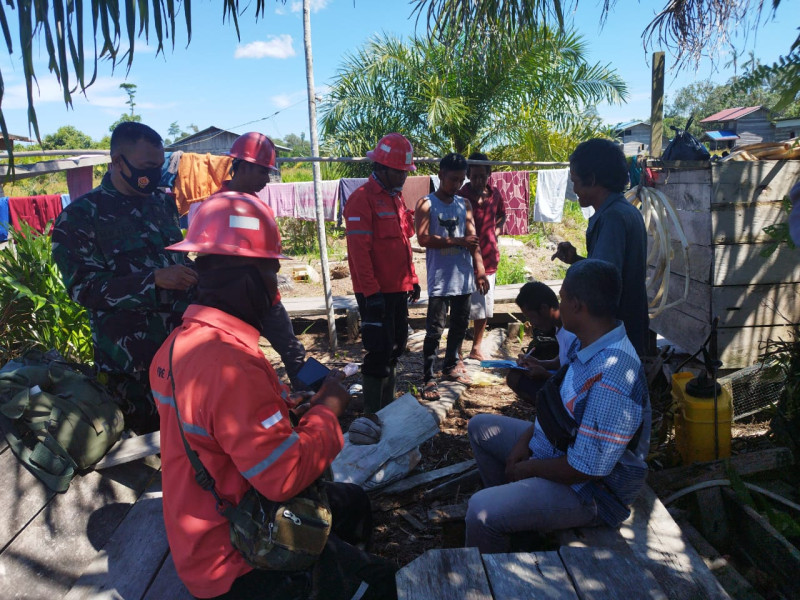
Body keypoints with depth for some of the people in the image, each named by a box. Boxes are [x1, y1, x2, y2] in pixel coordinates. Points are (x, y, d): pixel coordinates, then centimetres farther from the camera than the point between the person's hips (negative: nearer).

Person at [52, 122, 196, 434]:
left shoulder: (163, 203, 11)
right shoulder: (79, 217, -7)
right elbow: (83, 287, -13)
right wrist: (154, 280, -24)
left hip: (186, 337, 5)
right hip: (131, 358, -4)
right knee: (150, 433, 8)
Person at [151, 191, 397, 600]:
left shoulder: (180, 342, -1)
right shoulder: (230, 362, -33)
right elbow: (286, 476, -31)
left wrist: (298, 412, -2)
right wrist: (328, 409, -16)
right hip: (235, 565, -9)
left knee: (353, 501, 21)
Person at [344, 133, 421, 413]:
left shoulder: (396, 197, 15)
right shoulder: (362, 199, -13)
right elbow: (359, 251, -19)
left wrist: (412, 278, 17)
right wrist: (371, 292, -22)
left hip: (398, 289, 9)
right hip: (376, 293, -9)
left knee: (396, 346, 16)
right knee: (380, 351, -4)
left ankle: (388, 405, 32)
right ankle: (373, 412, 12)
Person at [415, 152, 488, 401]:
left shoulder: (464, 204, 10)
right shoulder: (426, 204, -4)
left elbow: (472, 238, 5)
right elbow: (423, 239, -15)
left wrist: (480, 270, -5)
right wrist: (458, 241, -15)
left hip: (463, 277, 6)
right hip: (439, 279, -5)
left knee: (460, 325, 15)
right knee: (435, 330, -4)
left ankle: (451, 366, 33)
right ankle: (428, 378, 4)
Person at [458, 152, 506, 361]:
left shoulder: (495, 194, 4)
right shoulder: (461, 197, -12)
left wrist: (497, 230, 6)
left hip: (489, 259, 6)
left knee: (485, 308, 15)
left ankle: (476, 349, 30)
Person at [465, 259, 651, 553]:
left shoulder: (611, 381, -35)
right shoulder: (587, 344, -4)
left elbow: (584, 469, -29)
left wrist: (527, 468, -14)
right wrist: (526, 439, -1)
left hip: (589, 490, -10)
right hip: (553, 448, 10)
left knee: (482, 511, -26)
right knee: (479, 427, 18)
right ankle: (510, 509, 27)